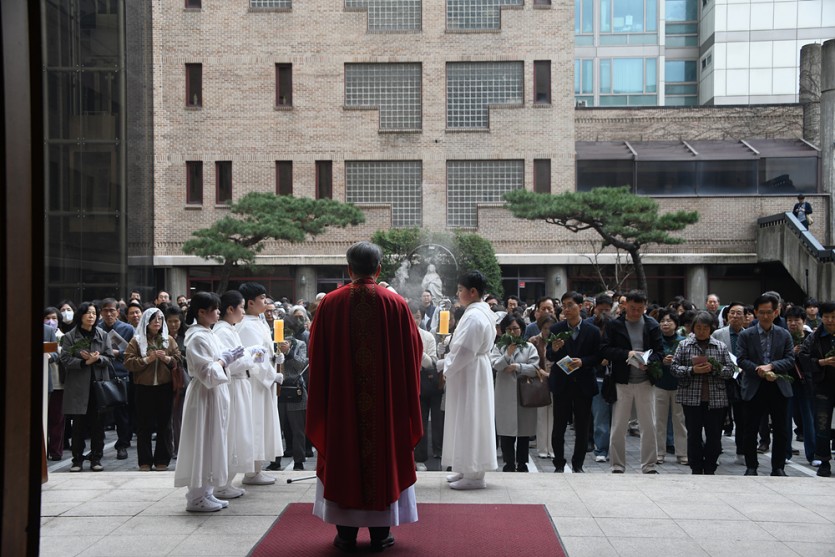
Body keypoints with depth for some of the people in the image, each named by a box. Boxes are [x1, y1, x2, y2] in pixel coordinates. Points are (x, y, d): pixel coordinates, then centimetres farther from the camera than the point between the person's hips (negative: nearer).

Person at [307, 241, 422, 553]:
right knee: (383, 456, 10)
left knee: (343, 457, 10)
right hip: (386, 400, 0)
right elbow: (412, 352, 0)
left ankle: (346, 533, 14)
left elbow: (317, 355, -1)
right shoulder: (395, 304, -6)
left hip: (340, 399, 0)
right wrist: (405, 394, 14)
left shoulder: (330, 303, -5)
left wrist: (323, 397, 12)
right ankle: (380, 533, 14)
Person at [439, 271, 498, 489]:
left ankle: (474, 475, 5)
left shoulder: (474, 317, -22)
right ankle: (468, 469, 25)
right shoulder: (483, 312, 11)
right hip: (473, 373, 10)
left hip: (469, 375, -10)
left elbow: (464, 351, -24)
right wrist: (445, 363, 13)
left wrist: (447, 369, -9)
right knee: (468, 422, 16)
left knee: (469, 421, -3)